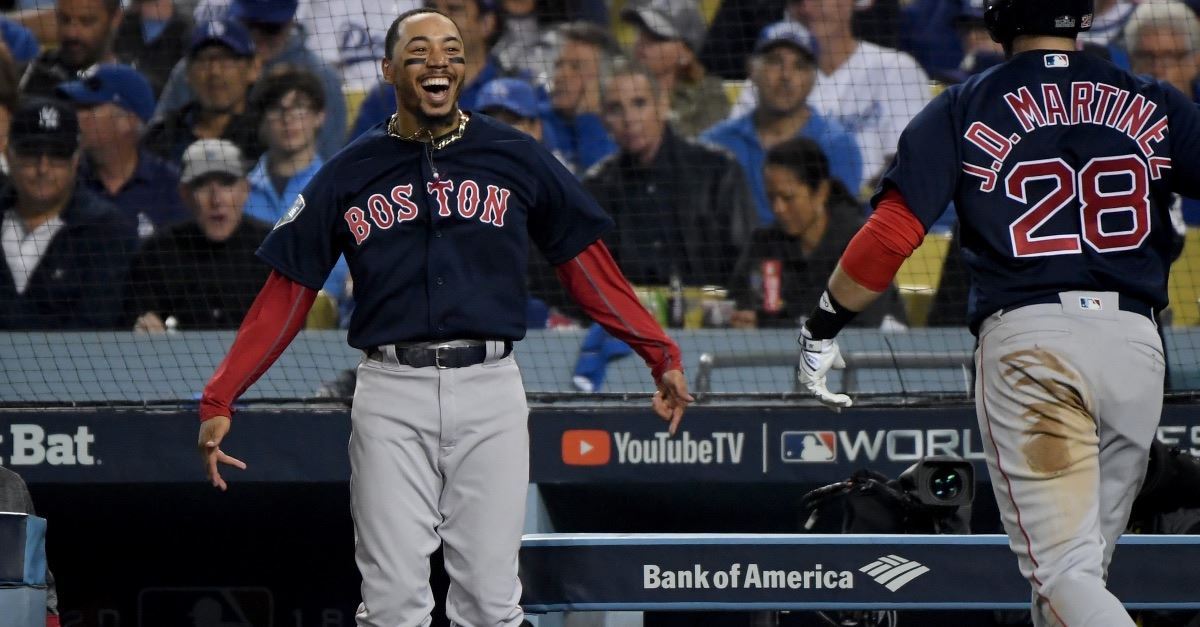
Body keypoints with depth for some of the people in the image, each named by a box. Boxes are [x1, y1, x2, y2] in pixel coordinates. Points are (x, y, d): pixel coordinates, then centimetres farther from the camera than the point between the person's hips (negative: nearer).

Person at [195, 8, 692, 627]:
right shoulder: (348, 174, 7)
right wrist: (219, 400, -2)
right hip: (391, 393, 0)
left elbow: (587, 266, 9)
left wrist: (661, 358, 1)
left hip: (490, 389, 0)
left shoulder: (516, 158, 6)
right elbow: (285, 296, 7)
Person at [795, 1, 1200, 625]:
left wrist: (822, 327, 10)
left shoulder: (964, 109, 6)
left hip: (1025, 339, -3)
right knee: (1080, 566, 16)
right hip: (1136, 344, 3)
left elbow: (893, 230, -1)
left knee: (1063, 571, -8)